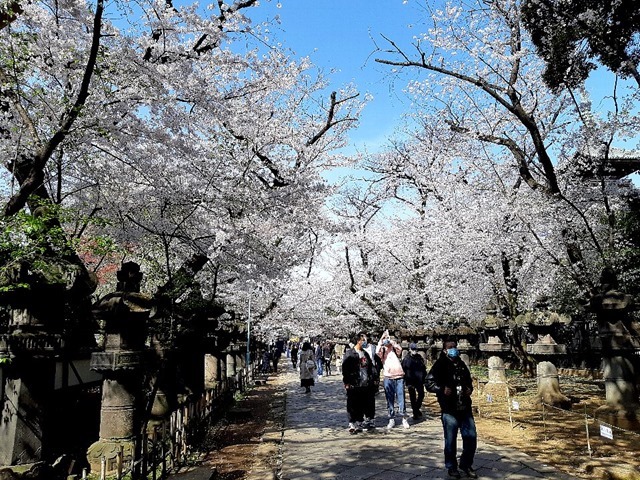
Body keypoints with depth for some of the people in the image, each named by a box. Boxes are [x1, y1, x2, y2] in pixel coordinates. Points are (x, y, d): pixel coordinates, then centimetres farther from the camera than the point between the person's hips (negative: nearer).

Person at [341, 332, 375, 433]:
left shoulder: (365, 353, 14)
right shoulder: (349, 353, -10)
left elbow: (370, 367, 20)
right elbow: (345, 369, -12)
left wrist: (371, 378, 12)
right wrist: (347, 383, -14)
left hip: (365, 384, 7)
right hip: (353, 385, -7)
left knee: (363, 405, 12)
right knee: (353, 406, 0)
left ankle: (360, 423, 24)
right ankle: (352, 425, 9)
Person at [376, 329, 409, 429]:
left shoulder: (395, 350, 5)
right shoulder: (382, 350, 4)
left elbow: (400, 348, -16)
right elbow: (377, 352, -16)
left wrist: (390, 339, -15)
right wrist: (381, 339, -14)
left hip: (399, 377, 0)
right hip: (388, 378, 1)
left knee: (401, 398, 2)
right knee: (390, 400, 6)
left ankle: (404, 418, 12)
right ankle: (391, 420, 15)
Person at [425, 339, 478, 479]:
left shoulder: (461, 364, 13)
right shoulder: (440, 365, -7)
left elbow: (468, 381, 26)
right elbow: (429, 383, -11)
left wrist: (469, 389, 6)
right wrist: (442, 389, -23)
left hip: (465, 408, 6)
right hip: (449, 410, -6)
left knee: (471, 437, 10)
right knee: (450, 440, 5)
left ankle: (466, 464, 29)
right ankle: (451, 467, 24)